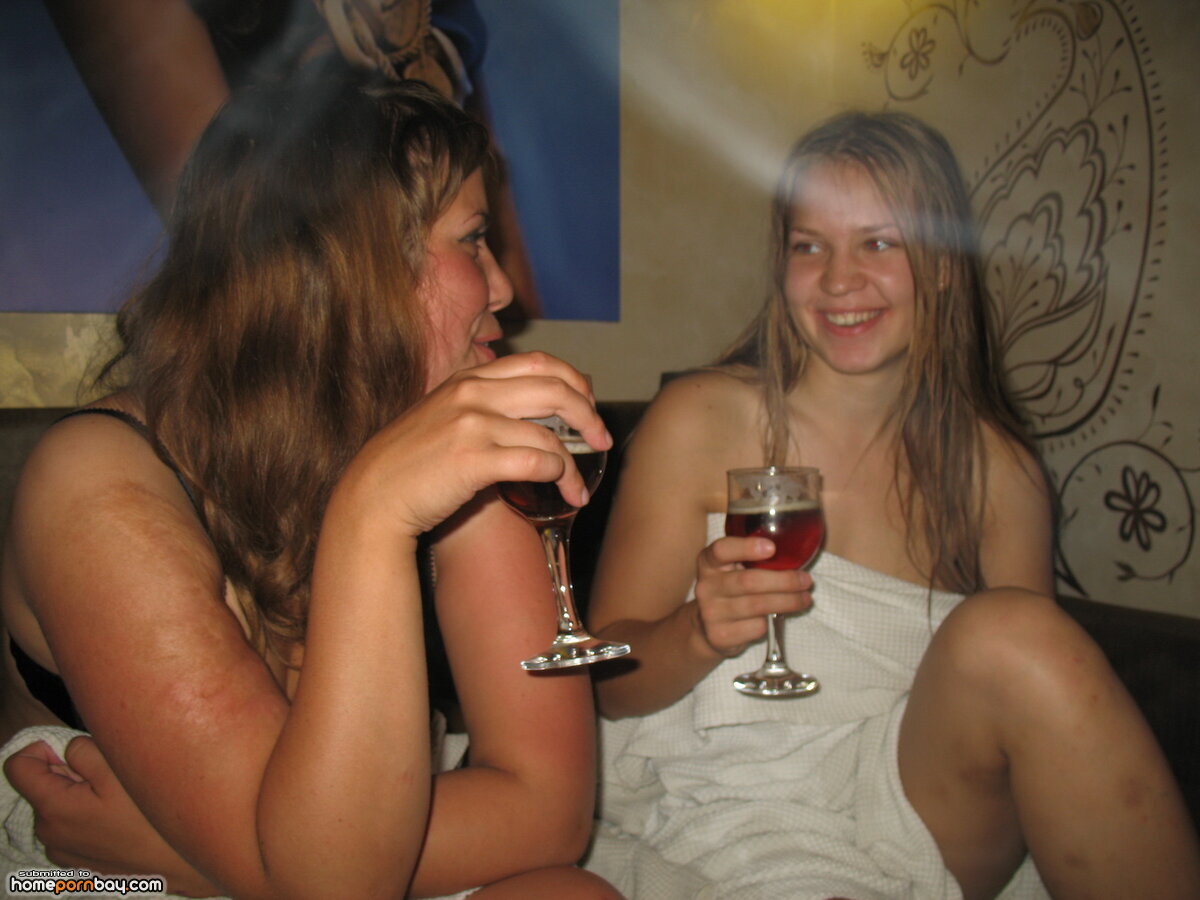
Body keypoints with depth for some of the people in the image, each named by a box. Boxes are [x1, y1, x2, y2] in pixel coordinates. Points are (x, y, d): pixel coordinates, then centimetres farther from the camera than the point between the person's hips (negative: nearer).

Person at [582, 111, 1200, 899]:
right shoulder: (701, 420, -6)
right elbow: (608, 680, -3)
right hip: (735, 824, -3)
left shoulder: (998, 470, 2)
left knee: (1012, 633, -24)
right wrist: (701, 633, -25)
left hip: (926, 823, 4)